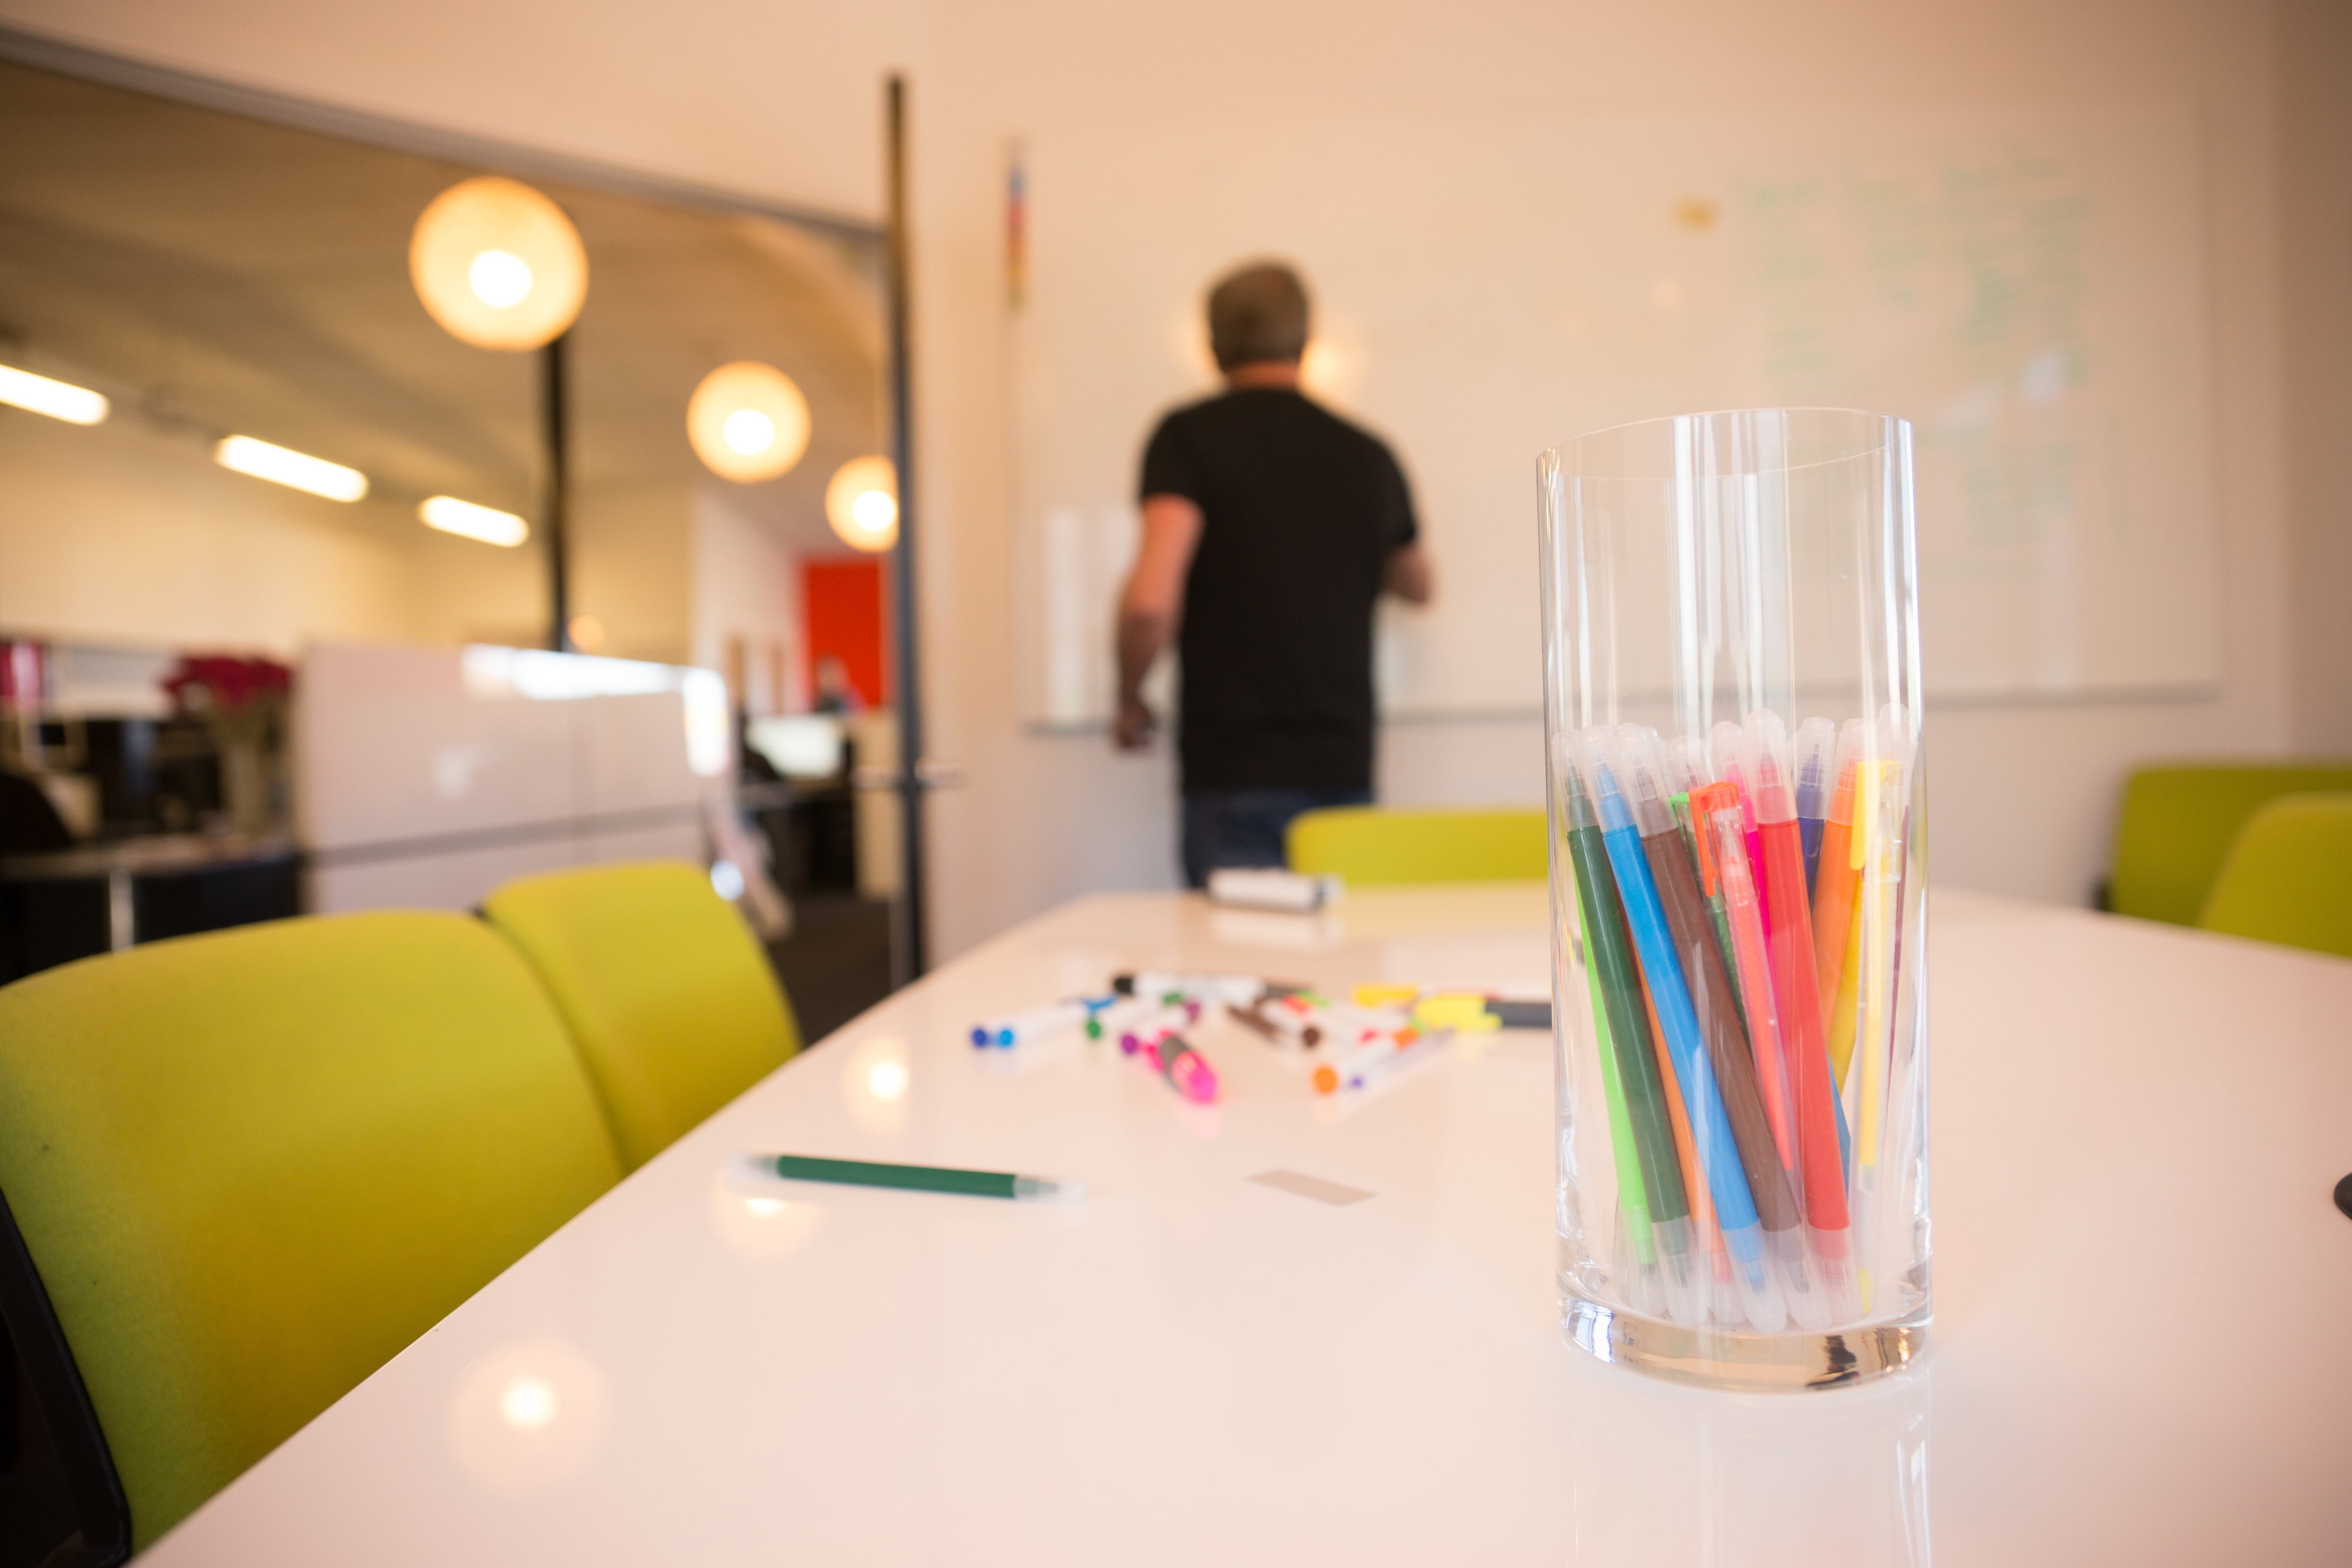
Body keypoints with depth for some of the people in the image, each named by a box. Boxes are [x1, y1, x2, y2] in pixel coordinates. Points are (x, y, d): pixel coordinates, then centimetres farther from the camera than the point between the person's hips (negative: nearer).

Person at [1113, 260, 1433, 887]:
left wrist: (1130, 701, 0)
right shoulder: (1369, 454, 7)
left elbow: (1151, 601, -19)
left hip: (1233, 776, -4)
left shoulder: (1189, 436, -6)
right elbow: (1418, 586, 25)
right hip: (1345, 773, 4)